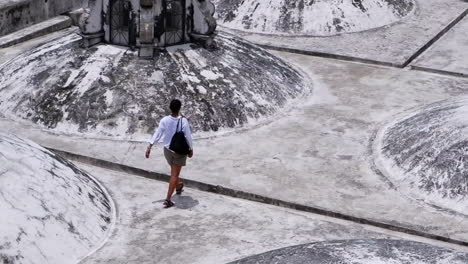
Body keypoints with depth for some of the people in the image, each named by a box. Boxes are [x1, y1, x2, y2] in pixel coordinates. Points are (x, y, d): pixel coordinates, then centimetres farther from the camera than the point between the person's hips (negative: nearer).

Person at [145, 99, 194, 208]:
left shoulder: (164, 120, -15)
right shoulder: (183, 121, -22)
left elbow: (157, 134, -14)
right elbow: (188, 137, -14)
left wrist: (149, 147, -9)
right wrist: (191, 149, 1)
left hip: (168, 149, 4)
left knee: (174, 170, 28)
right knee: (174, 174, 3)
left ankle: (178, 187, 53)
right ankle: (168, 199, -1)